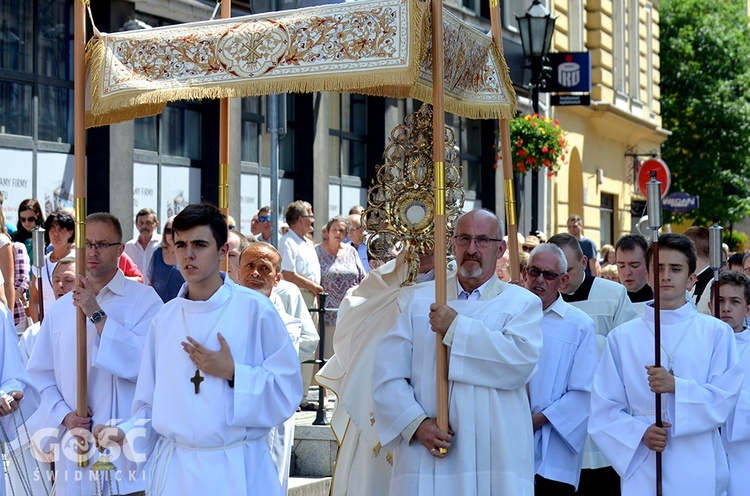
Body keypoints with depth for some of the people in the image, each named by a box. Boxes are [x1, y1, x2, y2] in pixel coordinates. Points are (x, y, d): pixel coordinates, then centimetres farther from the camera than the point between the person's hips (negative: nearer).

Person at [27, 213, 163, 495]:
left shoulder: (144, 300, -3)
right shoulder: (59, 309, 11)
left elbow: (144, 363, -16)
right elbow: (41, 375, 12)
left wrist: (97, 315, -16)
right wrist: (63, 416, -5)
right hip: (76, 443, 4)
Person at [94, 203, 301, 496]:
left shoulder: (255, 310, -6)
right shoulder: (165, 319, 6)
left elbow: (287, 390, -7)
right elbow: (151, 402, 10)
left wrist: (233, 373, -16)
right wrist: (126, 433, -6)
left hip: (237, 471, -3)